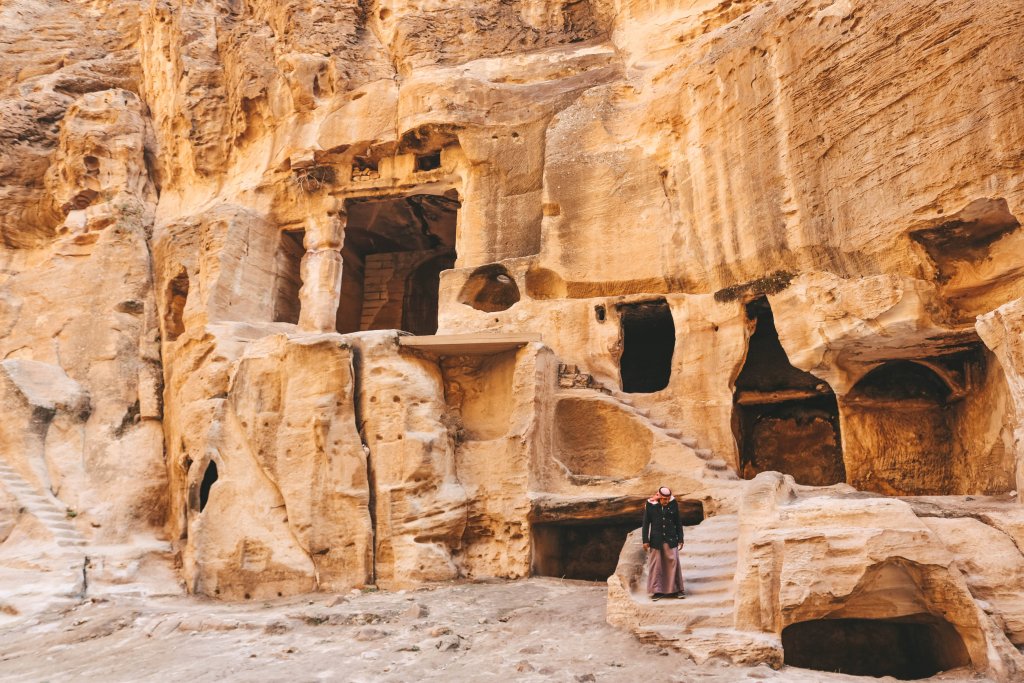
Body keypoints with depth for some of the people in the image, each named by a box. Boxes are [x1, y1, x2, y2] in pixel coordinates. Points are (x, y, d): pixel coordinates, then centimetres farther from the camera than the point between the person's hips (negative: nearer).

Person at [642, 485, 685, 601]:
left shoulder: (673, 504, -3)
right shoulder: (650, 504, -7)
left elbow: (678, 522, 4)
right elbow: (646, 523, -1)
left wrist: (680, 539, 4)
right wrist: (645, 540, -3)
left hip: (671, 539, 1)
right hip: (656, 540, -1)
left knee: (673, 562, 1)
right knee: (656, 564, 4)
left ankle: (676, 589, 14)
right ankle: (657, 591, 14)